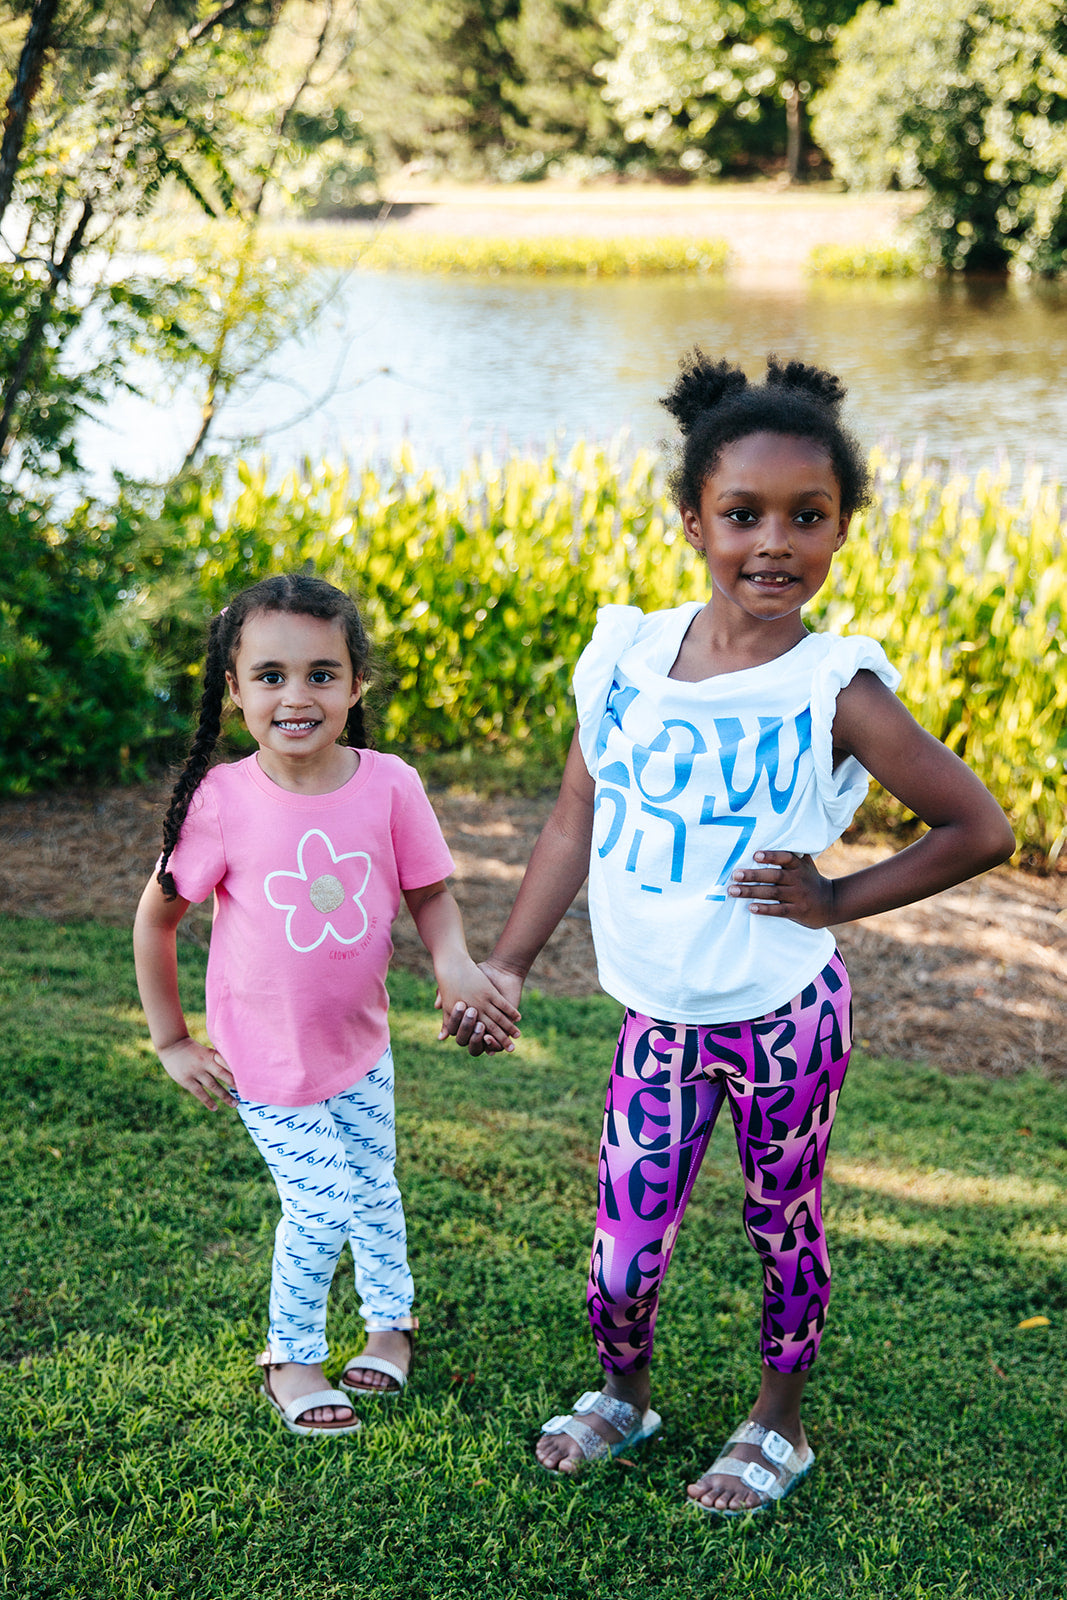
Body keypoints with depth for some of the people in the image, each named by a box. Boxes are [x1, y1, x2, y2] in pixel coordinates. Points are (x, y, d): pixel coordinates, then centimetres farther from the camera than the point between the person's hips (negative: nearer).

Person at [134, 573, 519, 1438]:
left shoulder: (388, 785, -17)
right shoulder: (222, 800, -22)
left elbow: (430, 892, -4)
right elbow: (156, 917, -8)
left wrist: (457, 967, -24)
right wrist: (173, 1041, -4)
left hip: (360, 1045, 3)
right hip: (265, 1060, -3)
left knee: (372, 1190, 19)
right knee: (320, 1205, 0)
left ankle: (391, 1320, 45)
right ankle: (292, 1355, 27)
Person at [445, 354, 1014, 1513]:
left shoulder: (838, 692, -17)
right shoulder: (629, 654, -5)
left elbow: (981, 830, -9)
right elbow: (576, 822, 4)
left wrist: (834, 901, -12)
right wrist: (506, 963, 2)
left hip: (783, 1019, -3)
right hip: (655, 1019, 3)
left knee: (783, 1229, 16)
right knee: (623, 1251, 7)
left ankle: (779, 1423, 41)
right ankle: (622, 1394, 39)